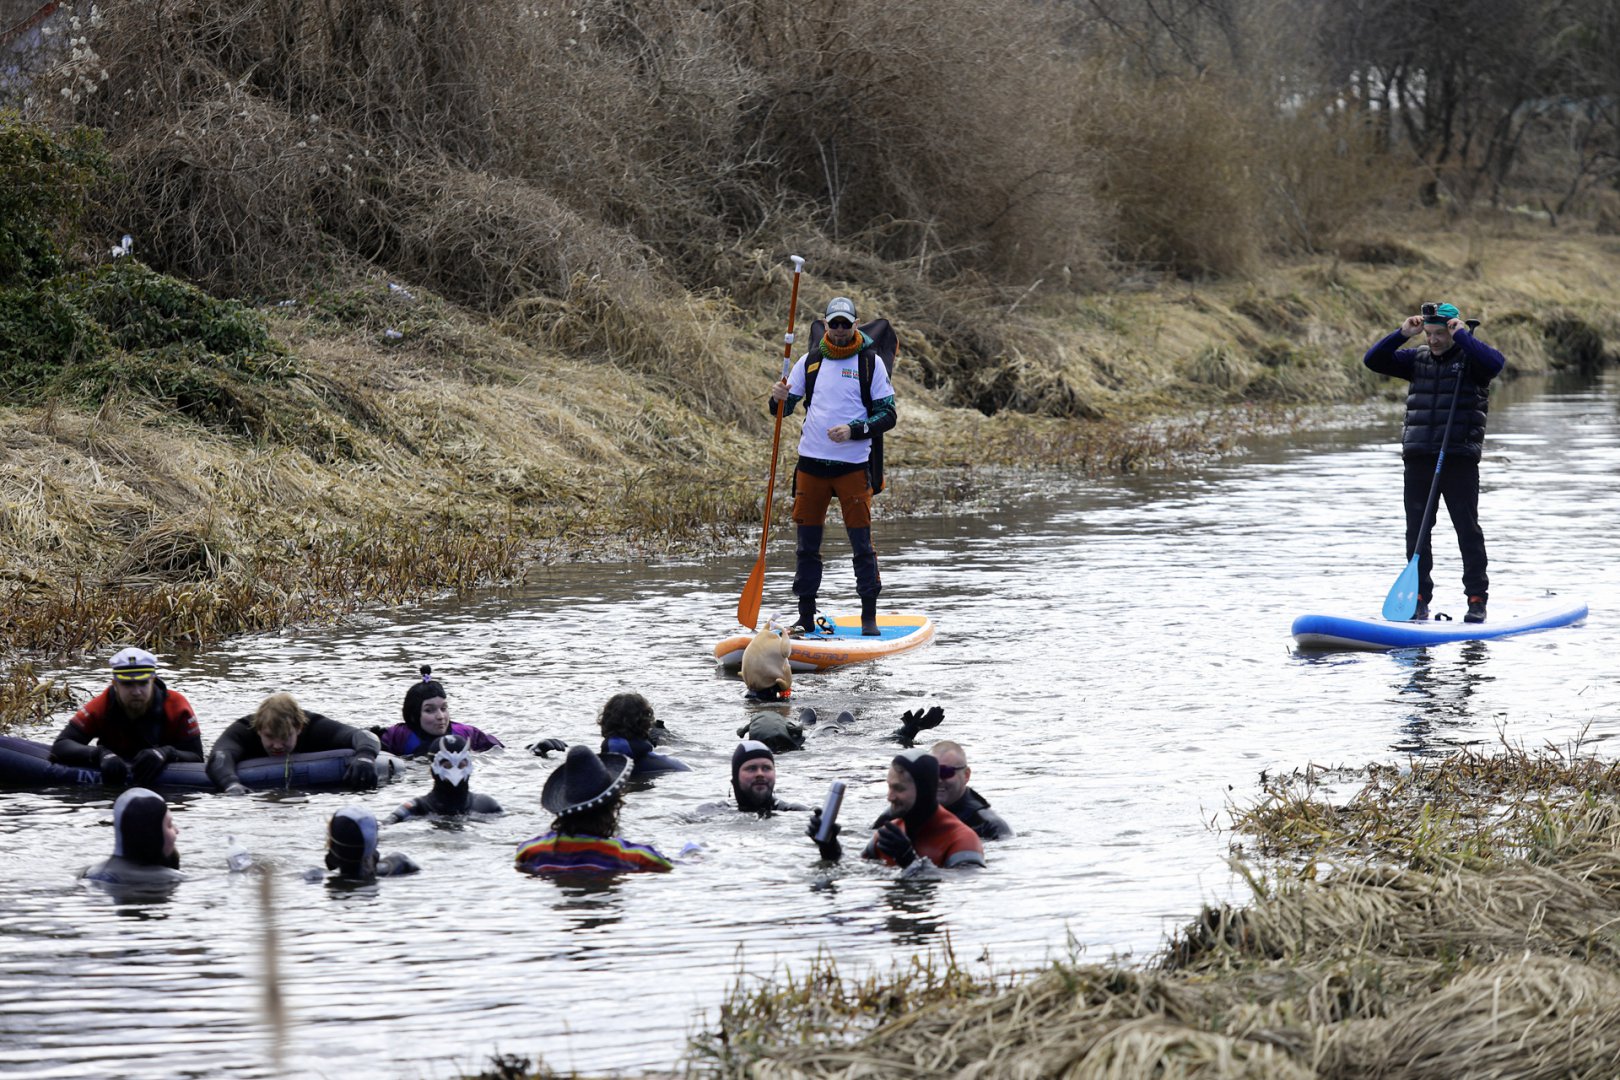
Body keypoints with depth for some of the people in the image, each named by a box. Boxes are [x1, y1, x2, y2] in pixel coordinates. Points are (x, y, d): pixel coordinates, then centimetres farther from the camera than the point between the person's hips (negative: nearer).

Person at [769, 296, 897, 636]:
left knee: (862, 542, -3)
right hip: (812, 463, 3)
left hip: (853, 465, -3)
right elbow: (785, 408, 9)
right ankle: (805, 618, 13)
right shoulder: (810, 361, 9)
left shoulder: (870, 362, 1)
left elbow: (887, 415, -1)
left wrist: (854, 430, -16)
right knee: (807, 544, 6)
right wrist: (780, 399, -14)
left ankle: (869, 617, 4)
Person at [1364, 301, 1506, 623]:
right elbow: (1373, 361, 6)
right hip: (1419, 457, 5)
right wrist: (1402, 334, -4)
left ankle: (1477, 599, 5)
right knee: (1417, 530, 4)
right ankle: (1420, 599, 10)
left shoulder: (1469, 358, -1)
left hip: (1460, 458, -4)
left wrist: (1462, 335, -16)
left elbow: (1495, 363, -23)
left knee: (1467, 528, -1)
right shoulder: (1417, 359, 13)